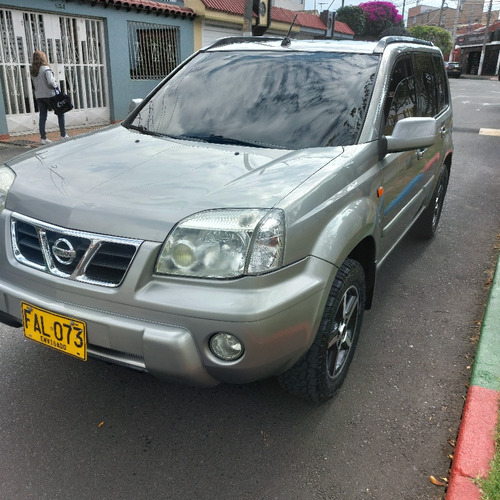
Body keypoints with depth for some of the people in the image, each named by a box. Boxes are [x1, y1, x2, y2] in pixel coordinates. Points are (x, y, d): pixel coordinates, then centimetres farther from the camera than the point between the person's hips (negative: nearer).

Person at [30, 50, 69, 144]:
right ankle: (63, 135, 7)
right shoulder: (45, 69, -11)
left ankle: (43, 138, 2)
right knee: (60, 113, 8)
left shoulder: (32, 71, 7)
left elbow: (33, 85, 11)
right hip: (49, 95, -5)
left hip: (38, 96, 5)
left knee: (42, 117, 4)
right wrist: (56, 86, -2)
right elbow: (50, 82, -18)